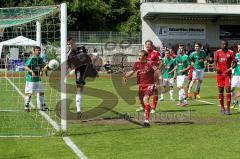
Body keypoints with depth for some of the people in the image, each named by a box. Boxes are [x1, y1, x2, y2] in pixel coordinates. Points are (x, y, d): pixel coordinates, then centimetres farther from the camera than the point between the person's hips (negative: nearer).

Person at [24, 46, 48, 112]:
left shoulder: (41, 59, 8)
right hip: (31, 79, -7)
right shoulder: (31, 59, -13)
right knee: (29, 93, -5)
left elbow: (42, 67, 21)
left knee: (41, 92, 10)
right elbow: (25, 67, -21)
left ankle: (42, 106, 21)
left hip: (38, 79, 7)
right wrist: (31, 71, -34)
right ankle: (26, 107, 6)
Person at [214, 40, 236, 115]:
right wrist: (216, 67, -15)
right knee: (220, 90, 6)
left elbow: (234, 63, 0)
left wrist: (231, 68, -18)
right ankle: (222, 108, 18)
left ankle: (228, 108, -8)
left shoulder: (230, 52, -1)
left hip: (227, 73, -2)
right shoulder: (218, 52, 5)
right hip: (220, 73, 2)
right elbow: (215, 62, 6)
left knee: (228, 90, -11)